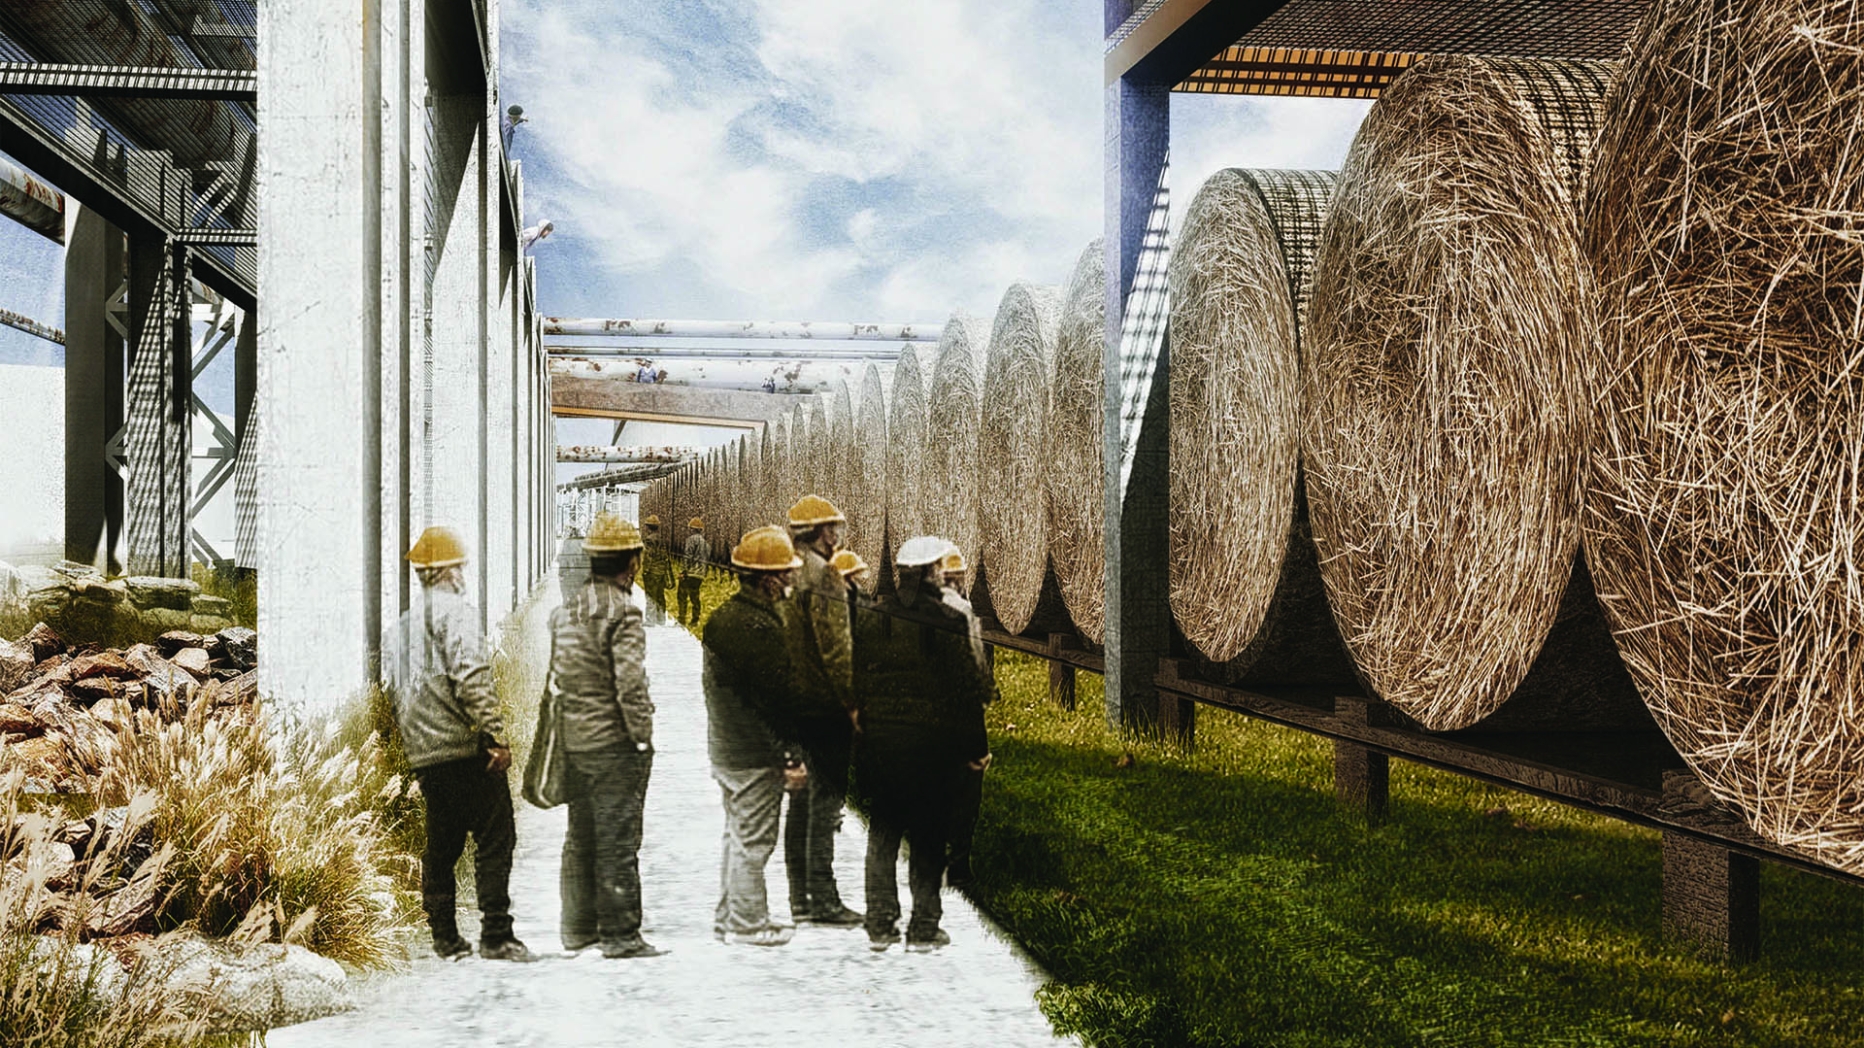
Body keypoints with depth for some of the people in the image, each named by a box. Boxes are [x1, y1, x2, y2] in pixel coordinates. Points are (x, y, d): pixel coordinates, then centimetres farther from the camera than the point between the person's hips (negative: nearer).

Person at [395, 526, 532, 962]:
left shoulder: (405, 623, 17)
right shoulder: (456, 611, -8)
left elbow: (397, 690, 21)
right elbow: (471, 678, -19)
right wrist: (495, 734, -19)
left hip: (424, 752, 8)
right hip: (465, 746, -8)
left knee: (441, 845, 13)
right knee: (494, 839, -5)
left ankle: (445, 939, 16)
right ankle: (495, 935, -8)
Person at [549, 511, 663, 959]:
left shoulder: (566, 609, 9)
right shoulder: (621, 612, -16)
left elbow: (557, 676, 13)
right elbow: (630, 685, -20)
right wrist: (643, 739, -13)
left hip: (573, 741, 8)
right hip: (613, 742, -8)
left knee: (580, 836, 15)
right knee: (617, 839, -2)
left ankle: (579, 927, 24)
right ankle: (619, 934, 3)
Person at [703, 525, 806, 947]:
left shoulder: (721, 616, 7)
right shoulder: (762, 627, -22)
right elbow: (772, 699, -22)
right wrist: (790, 758, -17)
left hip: (723, 747, 9)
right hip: (754, 753, -9)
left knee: (737, 832, 19)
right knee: (753, 838, 1)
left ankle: (726, 917, 27)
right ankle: (747, 923, 10)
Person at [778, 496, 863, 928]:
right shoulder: (822, 574, -14)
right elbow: (836, 646, -19)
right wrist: (854, 701, -15)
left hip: (790, 705, 9)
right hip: (823, 705, -9)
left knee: (802, 798, 14)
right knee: (826, 797, -4)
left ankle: (800, 896, 20)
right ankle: (822, 899, -1)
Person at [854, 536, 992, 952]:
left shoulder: (872, 621, 2)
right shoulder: (950, 622, -10)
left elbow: (858, 682, 5)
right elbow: (967, 688, -8)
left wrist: (860, 731, 13)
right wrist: (974, 747, -1)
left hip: (879, 741, 3)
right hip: (932, 742, -3)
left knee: (883, 832, 12)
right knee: (928, 837, 6)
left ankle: (880, 925, 13)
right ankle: (924, 928, 10)